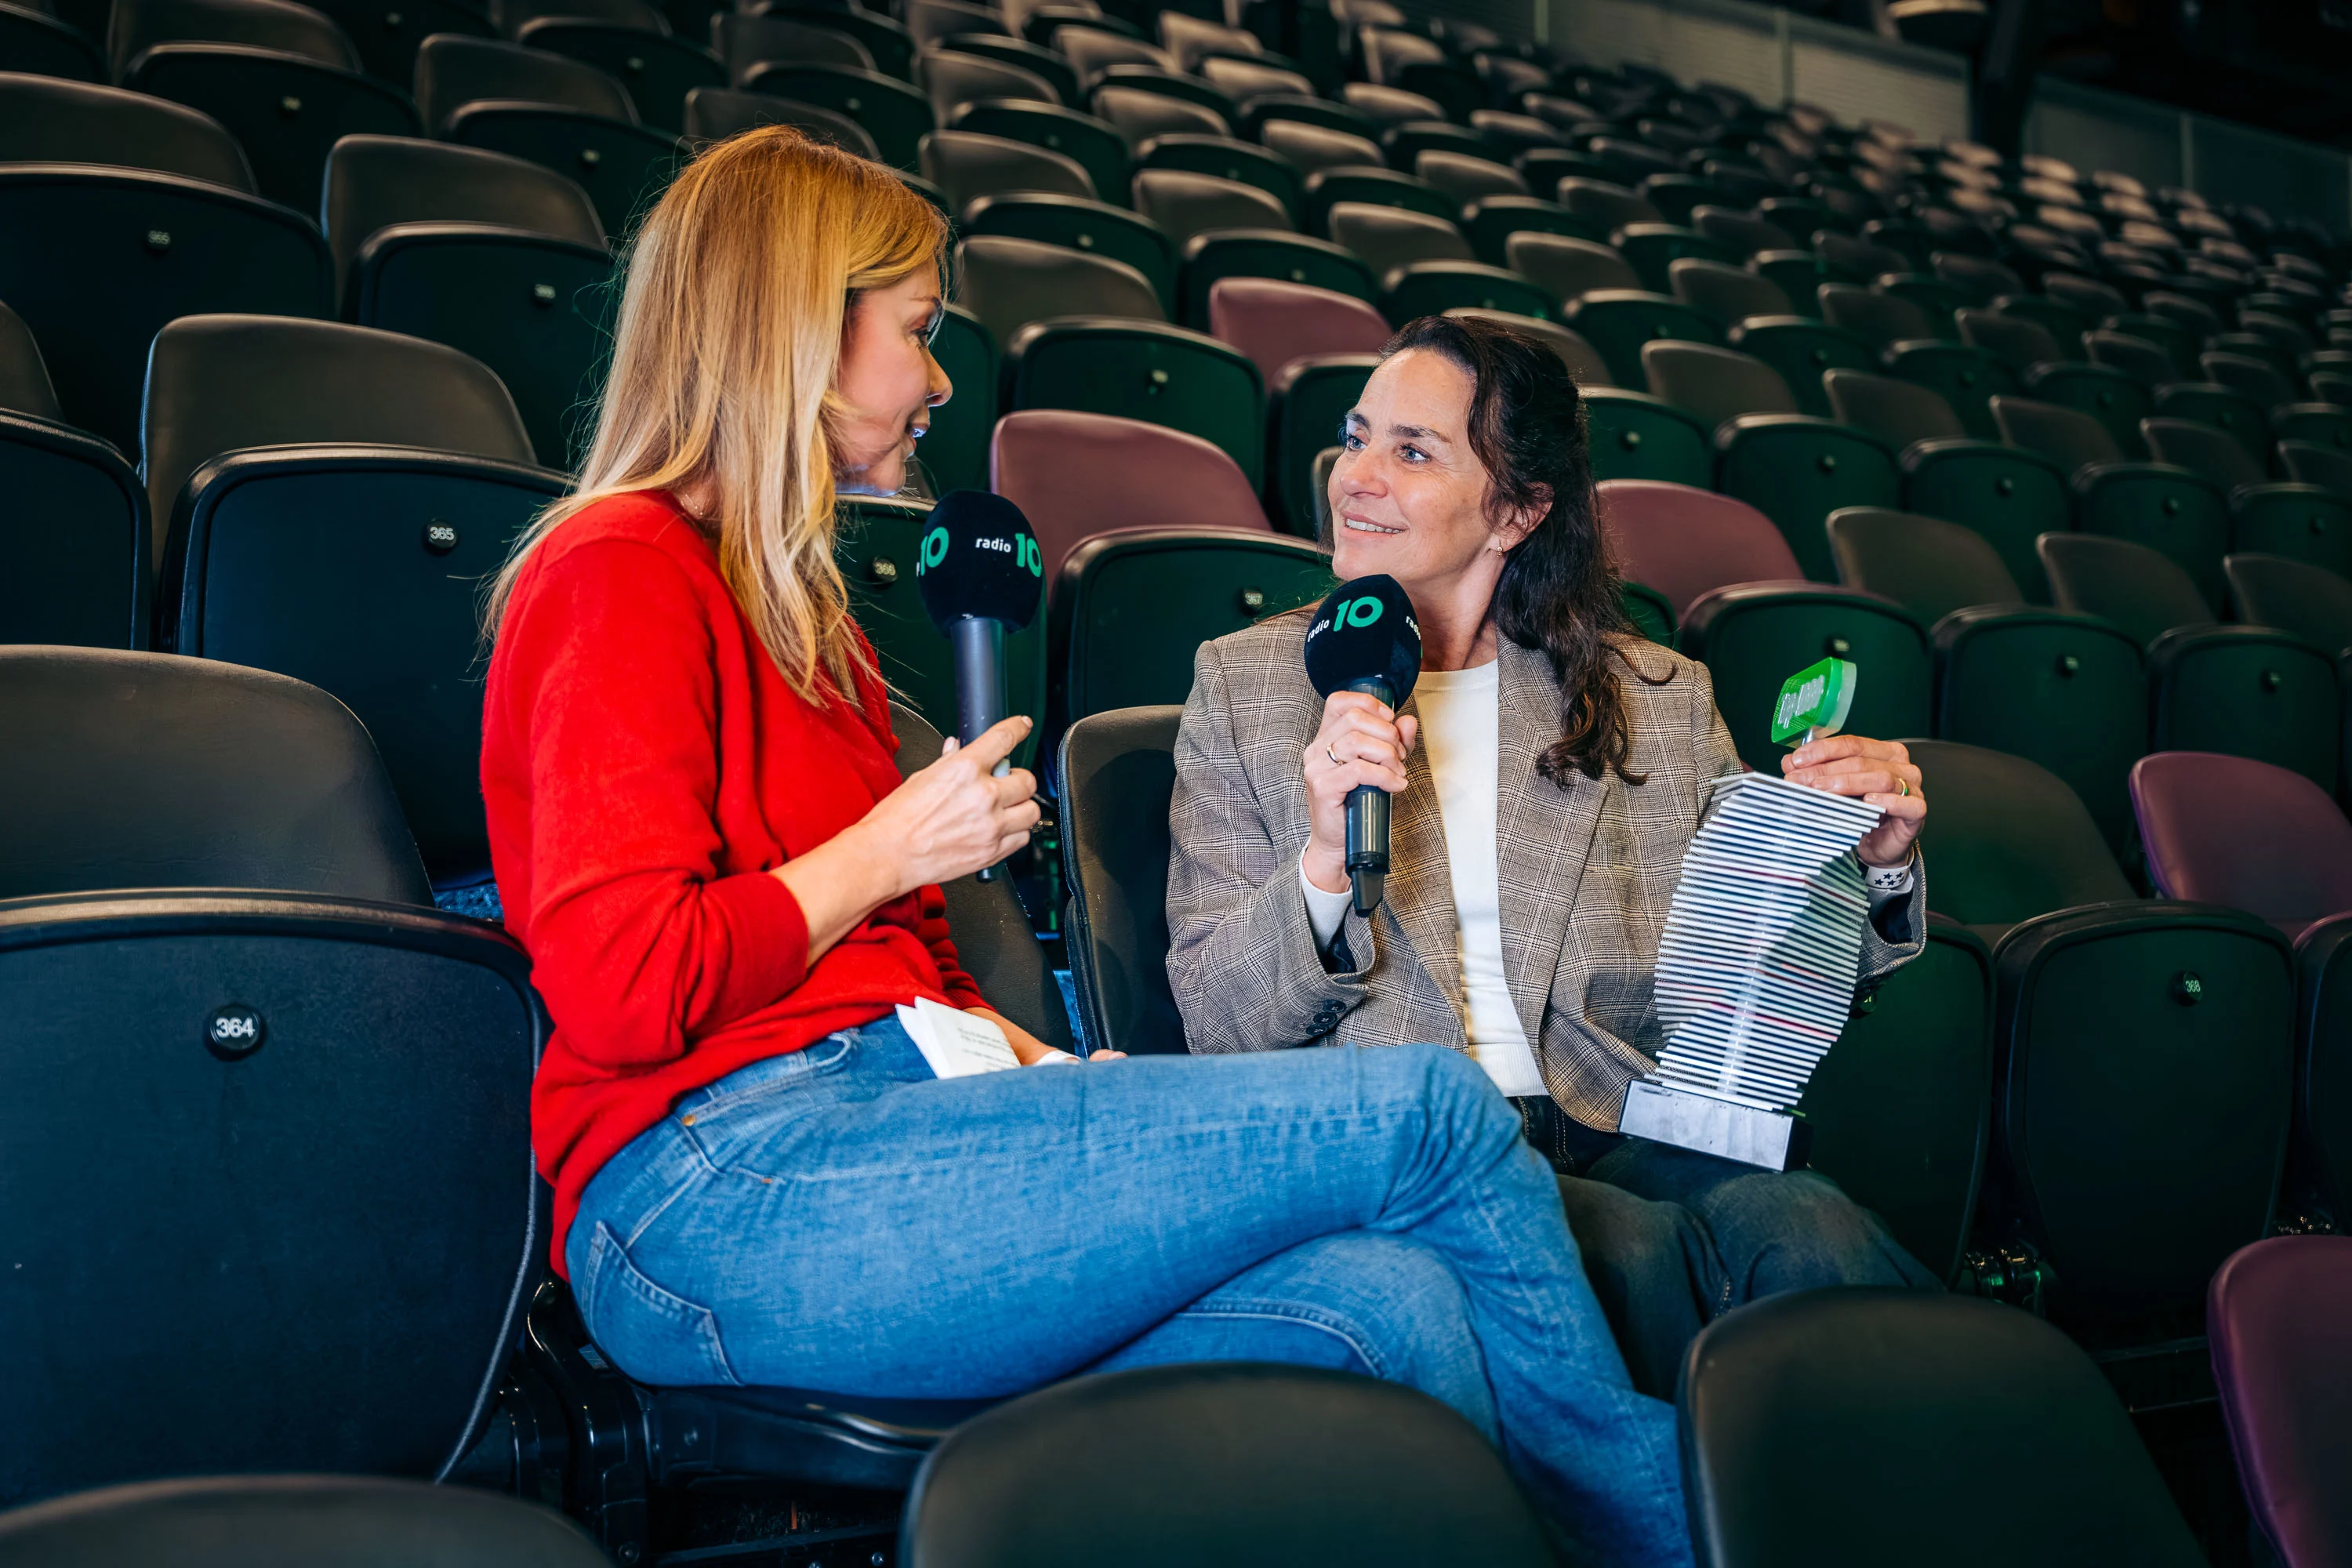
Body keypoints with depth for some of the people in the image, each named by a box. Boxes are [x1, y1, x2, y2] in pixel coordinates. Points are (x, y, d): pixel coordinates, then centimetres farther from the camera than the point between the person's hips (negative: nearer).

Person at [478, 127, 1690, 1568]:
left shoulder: (792, 604, 27)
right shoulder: (620, 573, -3)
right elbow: (621, 989, -15)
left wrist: (1046, 1064, 6)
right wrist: (885, 852, -4)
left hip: (877, 1107, 9)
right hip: (723, 1199, -9)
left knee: (1387, 1301, -19)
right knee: (1433, 1113, -13)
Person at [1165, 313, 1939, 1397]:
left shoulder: (1658, 699, 15)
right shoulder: (1245, 685, 12)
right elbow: (1217, 1028, 5)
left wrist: (1873, 870, -4)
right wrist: (1325, 865, -14)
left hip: (1623, 1142, 2)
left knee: (1806, 1229, -30)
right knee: (1633, 1253, -31)